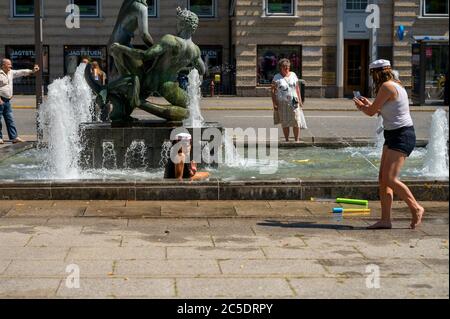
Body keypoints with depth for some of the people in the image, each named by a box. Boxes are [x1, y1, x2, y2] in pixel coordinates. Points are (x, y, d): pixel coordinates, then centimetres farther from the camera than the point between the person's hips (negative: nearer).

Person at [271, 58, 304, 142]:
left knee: (296, 122, -5)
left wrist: (300, 100, 8)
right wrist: (274, 103, -10)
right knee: (285, 123, 4)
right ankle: (287, 140, 13)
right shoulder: (277, 77, 1)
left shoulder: (293, 75, 10)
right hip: (282, 103, -2)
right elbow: (273, 91, -2)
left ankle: (297, 140, -2)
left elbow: (297, 88, 13)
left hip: (293, 103, 2)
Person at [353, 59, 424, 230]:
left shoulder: (387, 86, -15)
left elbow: (371, 112, -10)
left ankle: (416, 209, -1)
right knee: (383, 179, 6)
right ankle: (385, 220, 6)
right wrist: (368, 104, 31)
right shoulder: (396, 85, 15)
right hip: (393, 136, 10)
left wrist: (361, 106, 10)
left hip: (401, 136, -10)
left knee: (390, 179, -15)